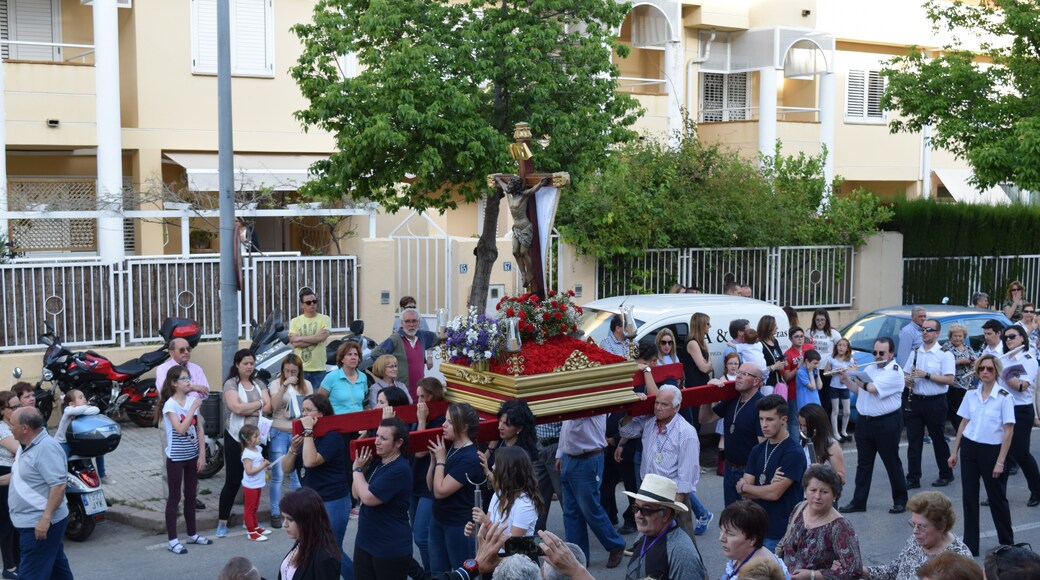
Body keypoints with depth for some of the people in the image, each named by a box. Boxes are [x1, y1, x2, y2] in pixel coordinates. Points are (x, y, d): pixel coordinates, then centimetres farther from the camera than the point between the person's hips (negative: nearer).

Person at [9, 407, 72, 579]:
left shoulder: (46, 448, -22)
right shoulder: (27, 446, 12)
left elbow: (59, 485, -27)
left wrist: (46, 518, -29)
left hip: (40, 524, -10)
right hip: (32, 521, 10)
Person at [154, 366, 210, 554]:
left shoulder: (193, 400, 2)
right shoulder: (170, 405, -13)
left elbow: (199, 429, 5)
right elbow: (180, 429, -25)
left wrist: (202, 454, 2)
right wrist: (193, 408, -24)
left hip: (192, 456, 5)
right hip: (176, 457, -5)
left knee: (191, 496, 14)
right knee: (174, 497, 0)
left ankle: (192, 534, 25)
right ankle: (172, 540, 5)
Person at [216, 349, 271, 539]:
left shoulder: (259, 384, 12)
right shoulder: (231, 384, -3)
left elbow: (268, 407, -1)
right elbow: (236, 408, -18)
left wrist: (246, 408, -12)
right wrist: (258, 404, -6)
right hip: (236, 438, -5)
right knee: (233, 481, -1)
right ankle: (222, 523, 7)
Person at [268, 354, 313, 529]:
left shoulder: (306, 385, 7)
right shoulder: (276, 384, -1)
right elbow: (274, 405, -15)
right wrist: (284, 385, -23)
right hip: (279, 433, -2)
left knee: (297, 475, 6)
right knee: (277, 476, -1)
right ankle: (275, 513, 6)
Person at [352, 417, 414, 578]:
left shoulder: (400, 469, -20)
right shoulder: (377, 463, 8)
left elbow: (368, 498, -24)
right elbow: (357, 494, 11)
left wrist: (357, 469, -11)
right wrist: (361, 466, -2)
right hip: (365, 541, 9)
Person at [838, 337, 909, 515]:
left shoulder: (895, 372, -13)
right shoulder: (870, 369, 12)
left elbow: (871, 388, -21)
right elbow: (858, 389, 19)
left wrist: (855, 375, -7)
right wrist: (846, 379, 2)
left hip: (887, 423, -7)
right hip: (865, 422, 7)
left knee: (892, 463, 4)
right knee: (863, 464, 9)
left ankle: (900, 500, 17)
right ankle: (858, 502, 14)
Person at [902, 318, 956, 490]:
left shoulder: (944, 354, -6)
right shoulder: (914, 352, 11)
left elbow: (949, 380, -14)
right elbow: (906, 373, 18)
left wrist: (927, 375, -21)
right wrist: (907, 380, -5)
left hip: (935, 402, -5)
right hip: (915, 401, 5)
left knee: (938, 440, 6)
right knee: (913, 441, 3)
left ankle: (946, 475, 22)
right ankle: (913, 478, 7)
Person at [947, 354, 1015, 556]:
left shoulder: (1004, 397, -10)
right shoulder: (971, 395, 4)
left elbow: (1009, 431, -10)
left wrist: (1000, 461, -14)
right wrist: (954, 451, 9)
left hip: (991, 450, -4)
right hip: (969, 448, 4)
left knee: (997, 498, 6)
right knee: (969, 497, 6)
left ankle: (1007, 544, 23)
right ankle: (970, 546, 15)